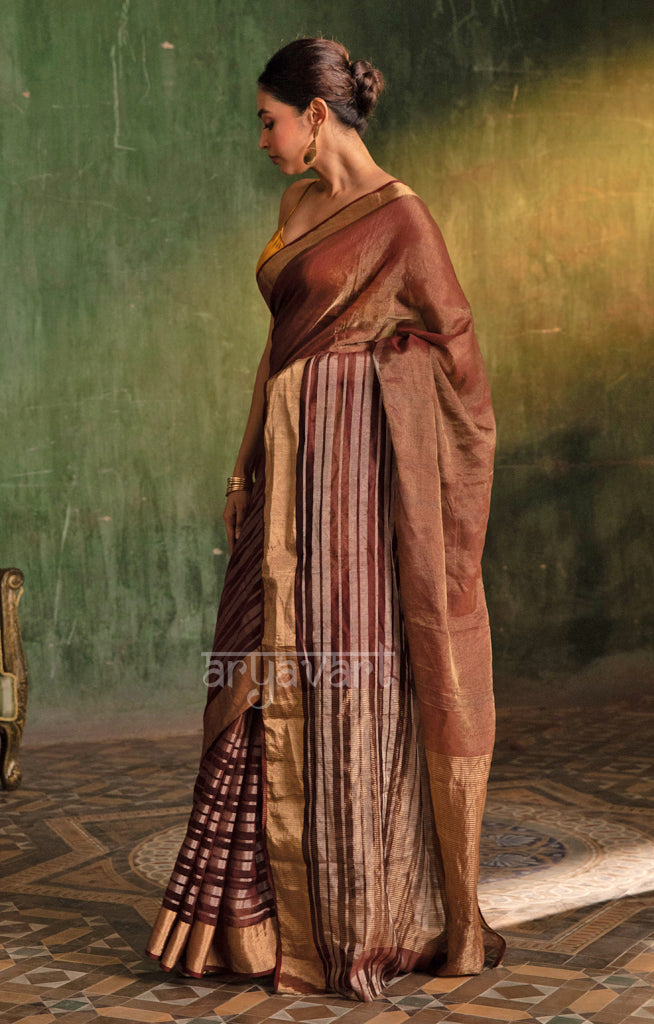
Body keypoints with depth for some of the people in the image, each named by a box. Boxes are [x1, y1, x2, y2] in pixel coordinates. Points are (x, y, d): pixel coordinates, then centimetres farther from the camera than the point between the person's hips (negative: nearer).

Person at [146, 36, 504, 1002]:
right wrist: (250, 466, 14)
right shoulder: (299, 207, 15)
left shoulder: (398, 215, -9)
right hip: (289, 459, 8)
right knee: (275, 687, 8)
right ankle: (274, 909, 19)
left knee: (356, 682, -1)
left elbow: (454, 345, -6)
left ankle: (371, 913, 14)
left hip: (359, 461, -8)